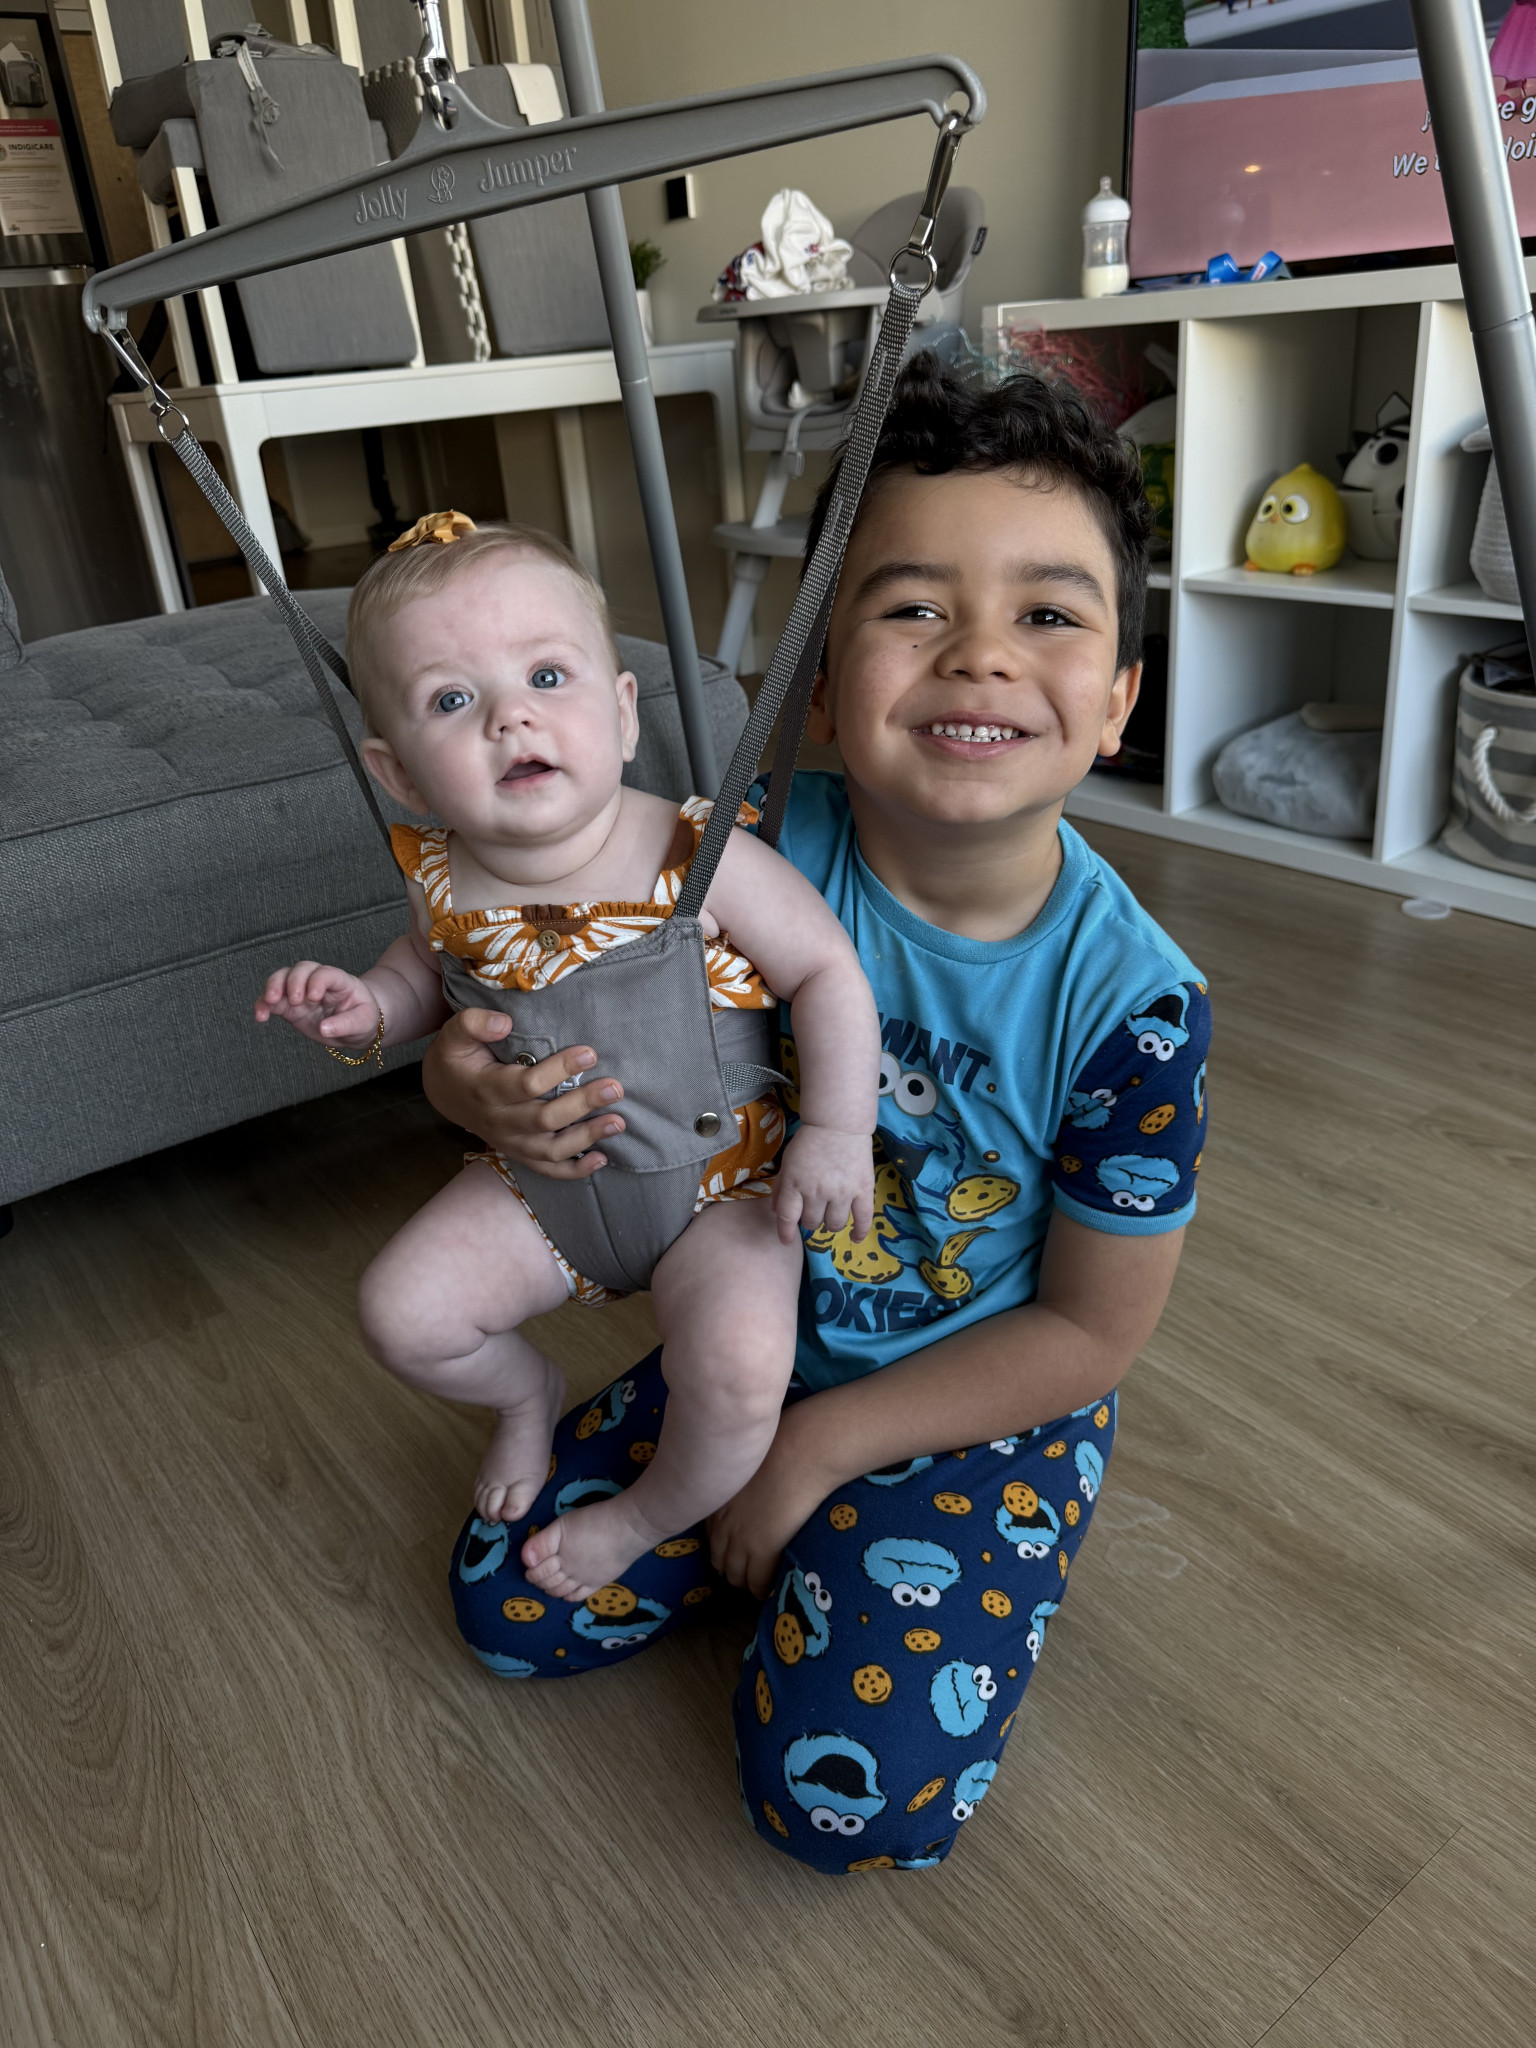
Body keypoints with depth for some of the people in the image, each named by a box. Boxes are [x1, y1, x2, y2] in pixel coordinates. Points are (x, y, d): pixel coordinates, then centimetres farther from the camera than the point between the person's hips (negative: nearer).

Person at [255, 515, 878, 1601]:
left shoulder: (697, 858, -24)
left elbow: (828, 973, -15)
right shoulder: (444, 880, -11)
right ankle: (530, 1393, 31)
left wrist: (839, 1131, -21)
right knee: (403, 1309, -3)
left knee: (739, 1368, -25)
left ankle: (653, 1514, 10)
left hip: (721, 1170, -4)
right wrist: (368, 1007, -10)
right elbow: (431, 973, 12)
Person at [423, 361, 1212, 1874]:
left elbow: (1089, 1332, -15)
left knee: (853, 1793, -14)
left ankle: (915, 1541, 15)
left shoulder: (1134, 1000, -25)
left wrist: (822, 1440, -16)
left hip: (984, 1402, -3)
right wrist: (475, 1085, -34)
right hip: (754, 1350, 3)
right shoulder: (755, 854, -21)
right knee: (506, 1599, 5)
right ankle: (792, 1539, 23)